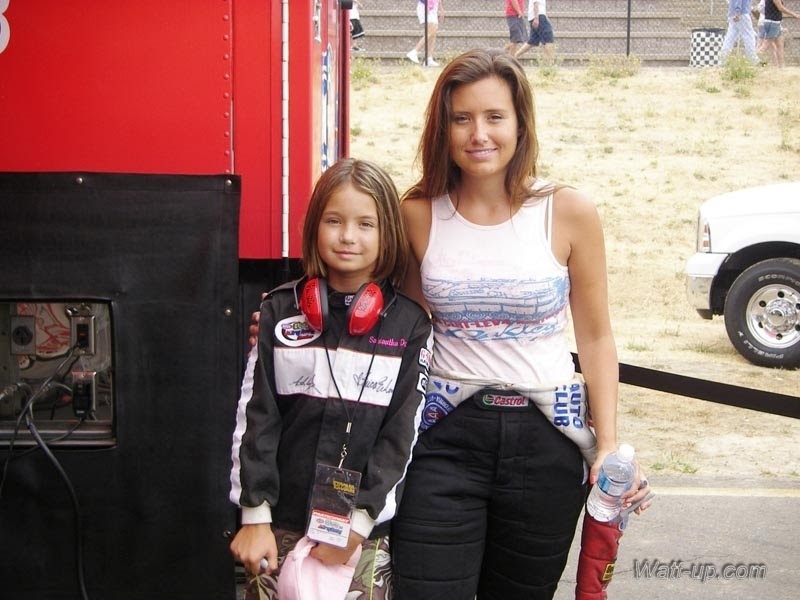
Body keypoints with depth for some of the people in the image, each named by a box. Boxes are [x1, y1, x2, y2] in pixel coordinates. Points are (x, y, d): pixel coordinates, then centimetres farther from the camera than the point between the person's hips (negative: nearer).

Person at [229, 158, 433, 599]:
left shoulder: (409, 325, -1)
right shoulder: (280, 311, 2)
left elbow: (401, 434, -3)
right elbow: (255, 418, 1)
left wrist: (358, 522, -9)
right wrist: (254, 516, -5)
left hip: (365, 533, -1)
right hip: (281, 526, 1)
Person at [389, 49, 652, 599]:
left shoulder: (569, 212, -5)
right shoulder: (417, 214, -3)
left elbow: (596, 336, 2)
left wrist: (608, 445, -4)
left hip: (545, 436, 0)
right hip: (445, 433, 0)